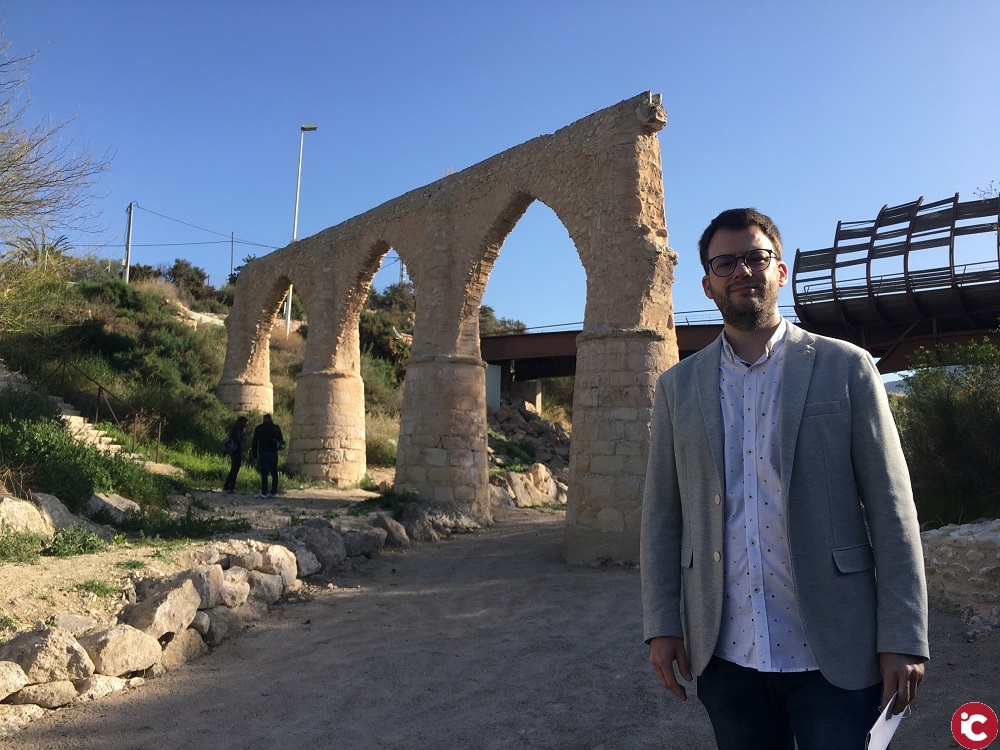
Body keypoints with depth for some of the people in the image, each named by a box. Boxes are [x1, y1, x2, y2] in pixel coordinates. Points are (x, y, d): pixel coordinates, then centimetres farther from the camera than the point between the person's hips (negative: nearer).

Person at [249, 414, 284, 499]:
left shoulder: (258, 428, 3)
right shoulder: (276, 428, 7)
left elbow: (255, 443, 4)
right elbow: (281, 441, 9)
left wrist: (254, 455, 7)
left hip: (263, 453, -1)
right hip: (274, 453, 2)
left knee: (264, 473, -3)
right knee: (274, 473, 6)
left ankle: (263, 493, -6)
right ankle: (273, 492, 6)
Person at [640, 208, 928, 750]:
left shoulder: (846, 368, 0)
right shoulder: (678, 387, 6)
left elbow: (892, 510, -3)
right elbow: (661, 513, 7)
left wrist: (904, 638, -7)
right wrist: (660, 624, 2)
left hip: (834, 655, -2)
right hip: (725, 656, 2)